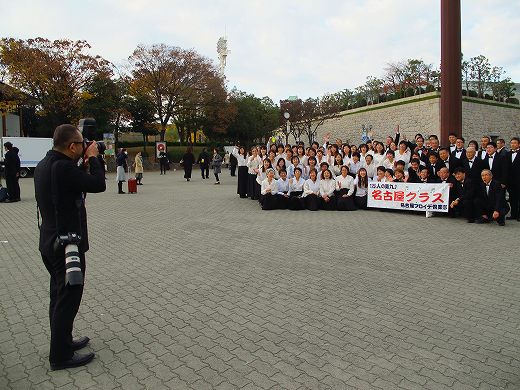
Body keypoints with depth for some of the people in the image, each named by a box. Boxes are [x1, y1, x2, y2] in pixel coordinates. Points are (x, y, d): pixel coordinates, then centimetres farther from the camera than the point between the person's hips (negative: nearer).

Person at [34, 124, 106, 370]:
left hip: (51, 243, 10)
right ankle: (61, 356, 17)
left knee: (59, 297, 21)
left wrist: (83, 162, 8)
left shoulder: (44, 165, 7)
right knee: (68, 299, 3)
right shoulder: (62, 168, -24)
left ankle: (63, 341, 37)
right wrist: (93, 157, -6)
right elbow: (98, 184, -19)